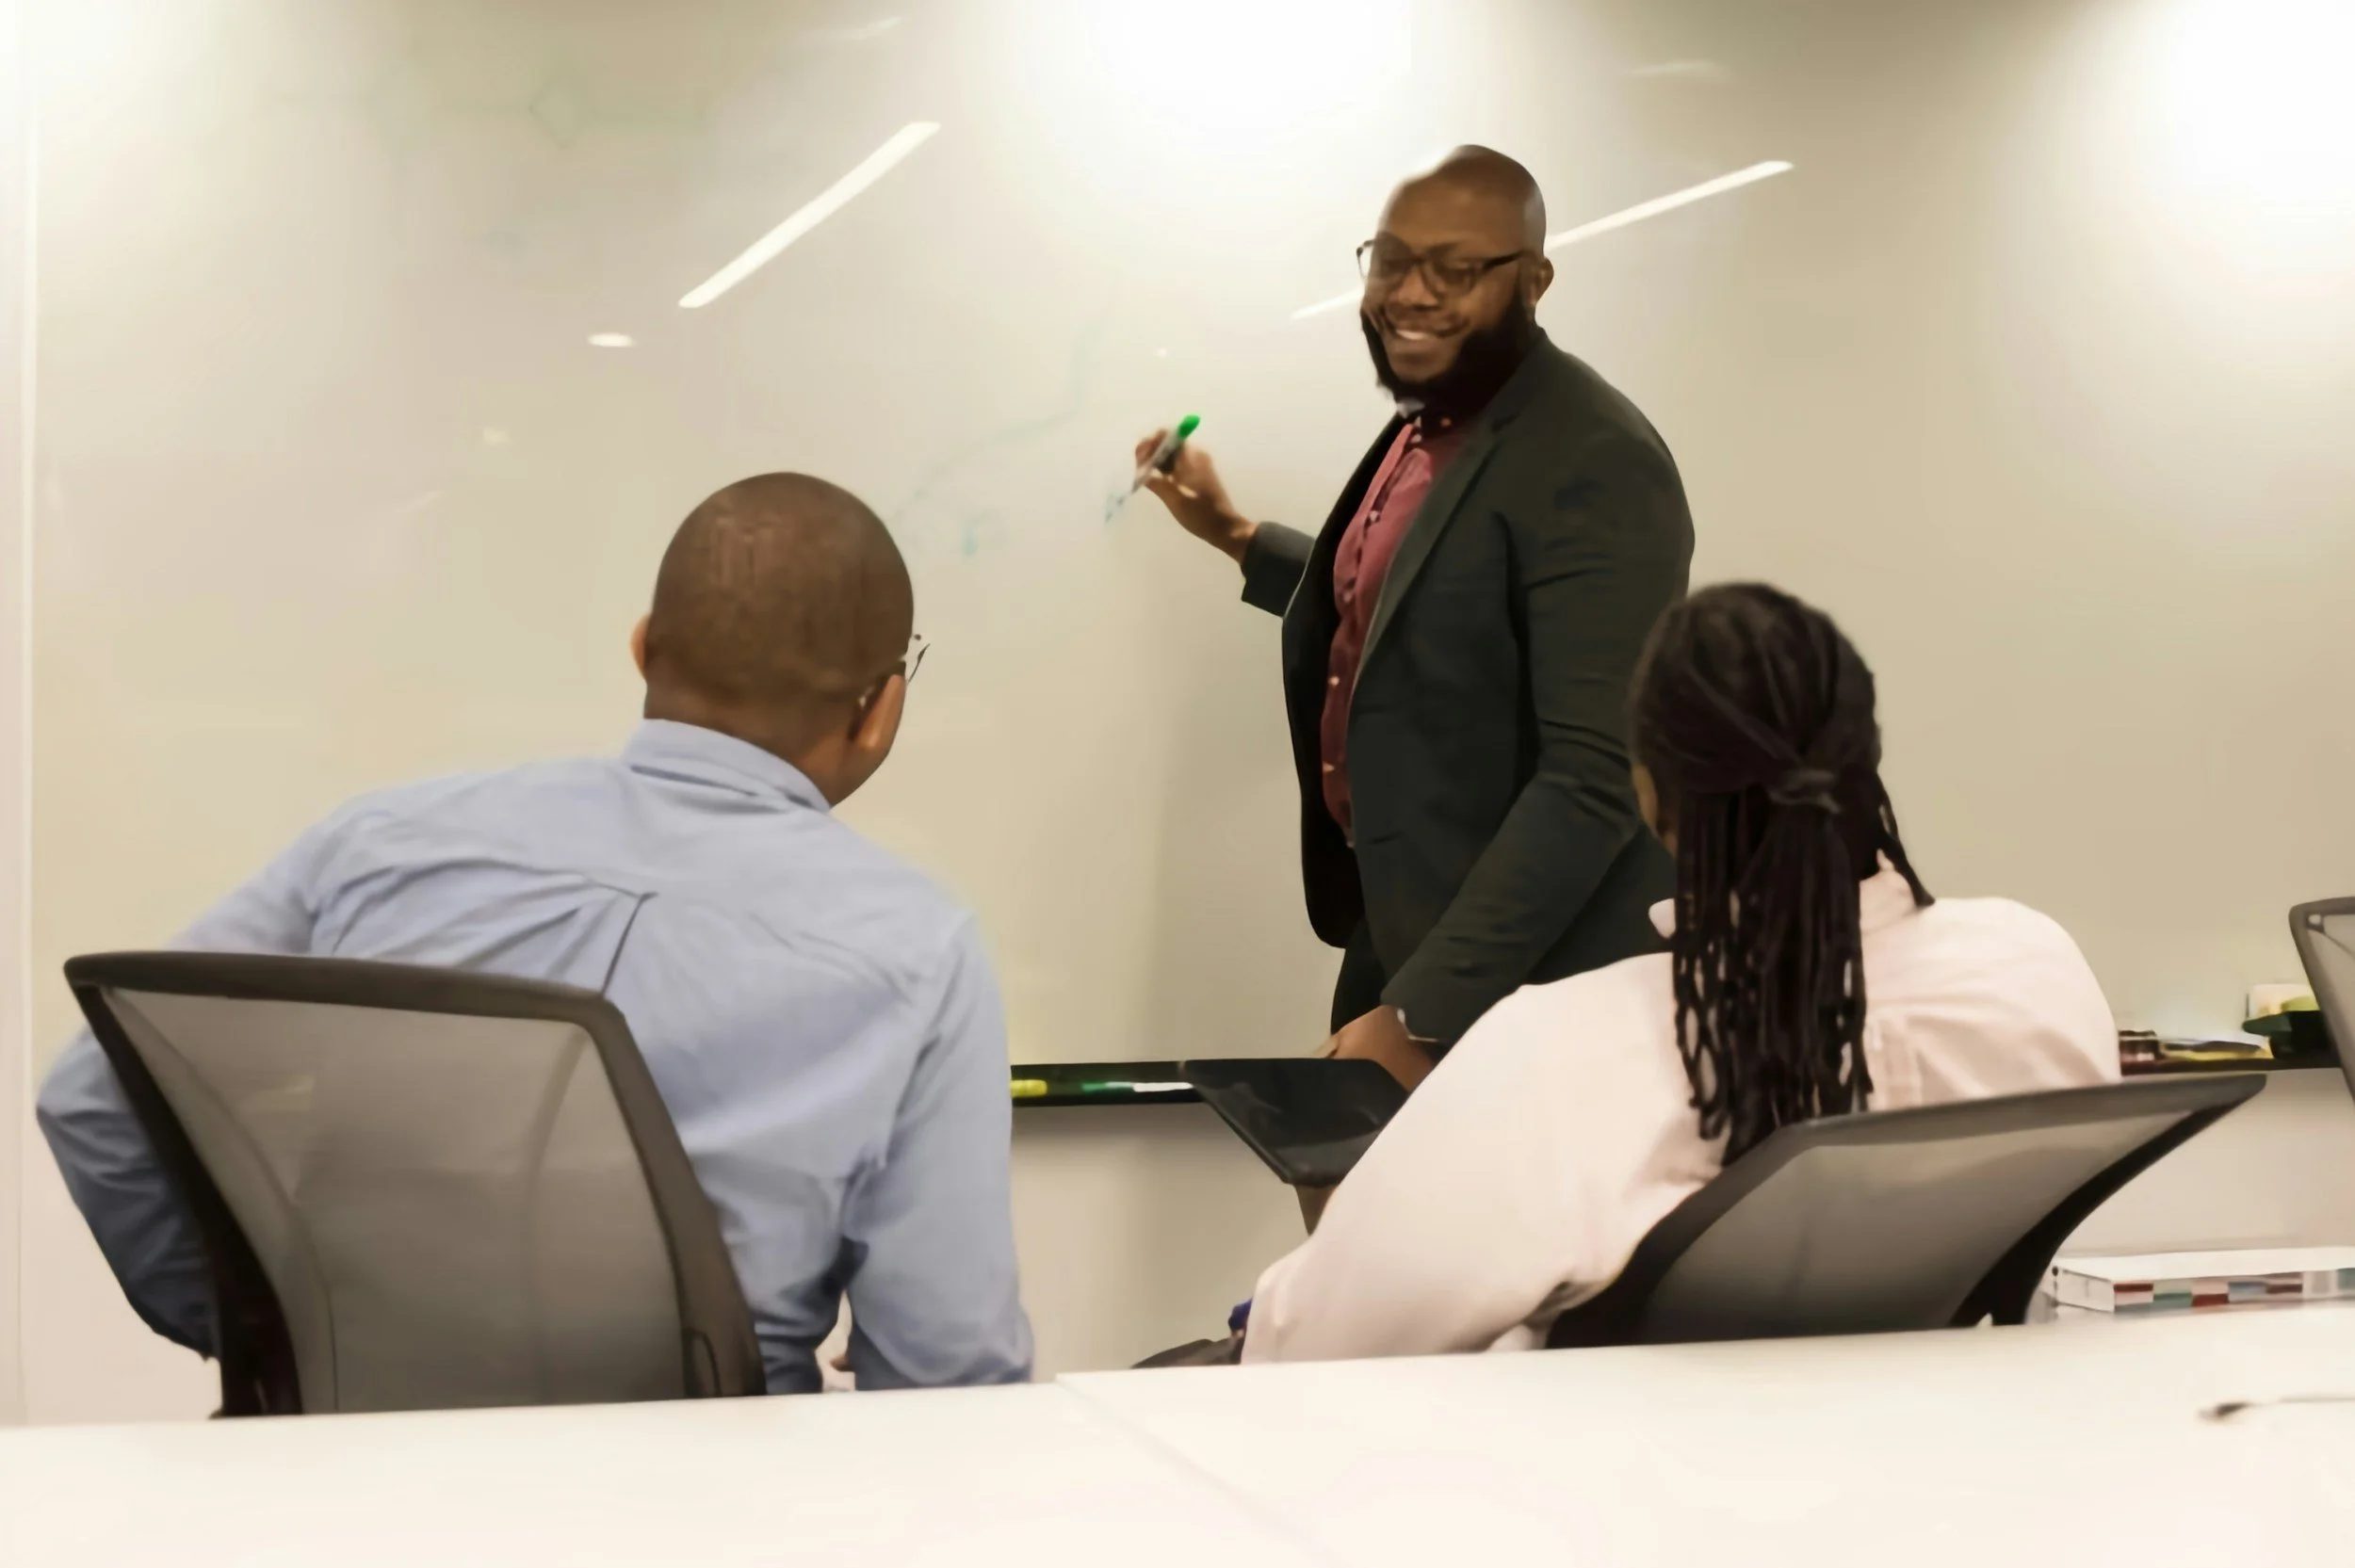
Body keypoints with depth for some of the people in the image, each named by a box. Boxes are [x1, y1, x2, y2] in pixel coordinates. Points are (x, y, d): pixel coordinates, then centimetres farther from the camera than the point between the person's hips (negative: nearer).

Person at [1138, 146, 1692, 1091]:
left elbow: (1594, 778, -25)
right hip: (1394, 942, 8)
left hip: (1524, 997, -8)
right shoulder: (1428, 422, 7)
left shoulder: (1593, 467, -20)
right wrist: (1235, 535, 23)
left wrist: (1425, 1011, -26)